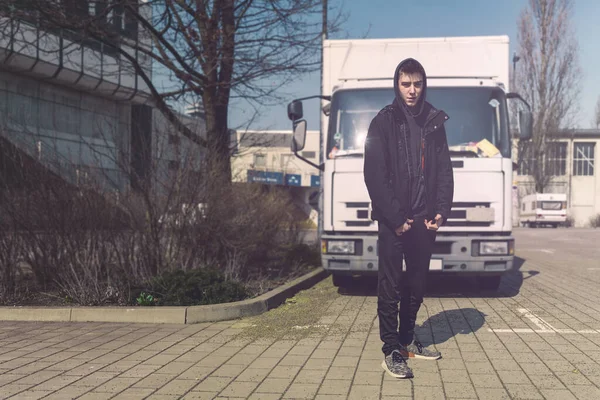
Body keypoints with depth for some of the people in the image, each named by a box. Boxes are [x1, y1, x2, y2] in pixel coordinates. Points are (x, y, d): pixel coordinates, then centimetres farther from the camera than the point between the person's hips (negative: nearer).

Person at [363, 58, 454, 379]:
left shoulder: (434, 122, 10)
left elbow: (444, 171, 10)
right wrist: (395, 218, -13)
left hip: (424, 220, 4)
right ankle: (391, 351, 3)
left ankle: (408, 340, 25)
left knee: (417, 284, 12)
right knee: (391, 285, -1)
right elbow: (375, 175, -8)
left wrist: (441, 211, -4)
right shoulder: (383, 122, -3)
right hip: (393, 220, -4)